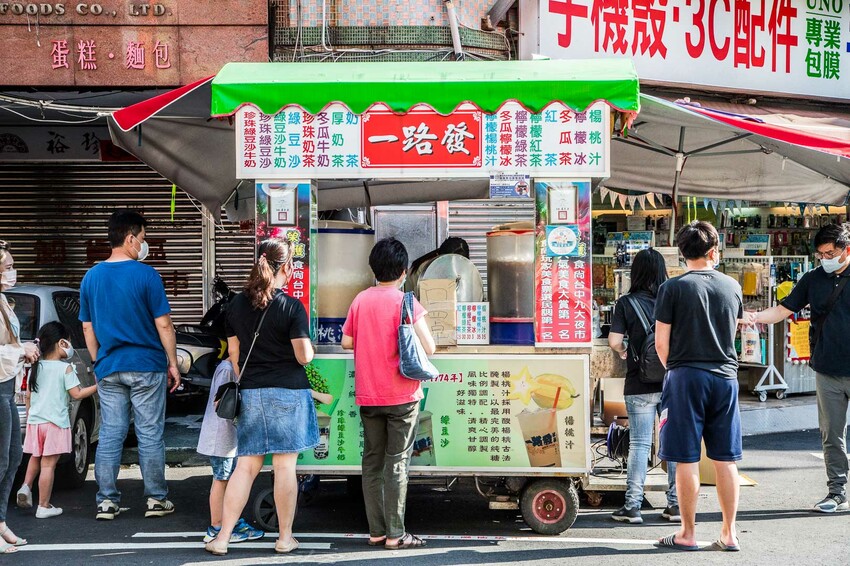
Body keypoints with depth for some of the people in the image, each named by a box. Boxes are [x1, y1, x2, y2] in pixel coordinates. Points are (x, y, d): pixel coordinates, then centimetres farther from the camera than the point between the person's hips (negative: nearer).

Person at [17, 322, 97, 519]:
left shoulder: (36, 368, 9)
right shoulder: (65, 368, -8)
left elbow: (29, 395, 14)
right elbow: (76, 393, -11)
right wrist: (97, 386, -2)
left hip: (35, 420, 6)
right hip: (55, 422, -6)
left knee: (36, 458, 25)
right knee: (48, 464, -4)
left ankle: (26, 486, 6)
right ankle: (44, 506, -1)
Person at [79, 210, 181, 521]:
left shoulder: (91, 277, 6)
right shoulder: (146, 275, -10)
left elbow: (88, 328, 10)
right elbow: (163, 325, -9)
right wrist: (173, 363, 0)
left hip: (108, 368, 4)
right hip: (146, 367, -4)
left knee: (110, 434, 7)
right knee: (150, 435, 3)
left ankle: (106, 501, 7)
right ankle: (156, 499, 9)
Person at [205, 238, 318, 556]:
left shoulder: (237, 304, 4)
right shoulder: (292, 307, -10)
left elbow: (234, 354, 10)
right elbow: (304, 356, -11)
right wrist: (309, 349, 11)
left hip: (251, 394, 4)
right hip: (288, 393, -4)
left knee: (246, 466, 8)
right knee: (285, 467, 3)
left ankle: (223, 537, 7)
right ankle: (285, 538, 11)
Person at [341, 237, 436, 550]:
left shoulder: (361, 300, 3)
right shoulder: (405, 302, -11)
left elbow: (346, 341, 7)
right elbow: (428, 348, -16)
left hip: (368, 396, 5)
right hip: (401, 396, -4)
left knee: (372, 461, 11)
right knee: (397, 464, -1)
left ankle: (376, 530, 14)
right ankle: (395, 534, 0)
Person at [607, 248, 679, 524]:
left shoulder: (626, 304, -6)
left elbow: (614, 341, -11)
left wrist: (623, 352, 9)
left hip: (640, 385, -2)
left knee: (639, 444, 2)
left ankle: (632, 506, 4)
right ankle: (675, 504, 13)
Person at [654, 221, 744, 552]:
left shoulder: (673, 288, -7)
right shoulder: (732, 286, 6)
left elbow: (662, 343, -5)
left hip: (686, 376, -4)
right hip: (725, 376, 4)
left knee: (686, 460, 2)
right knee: (725, 459, 9)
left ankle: (687, 534, 7)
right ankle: (729, 534, 13)